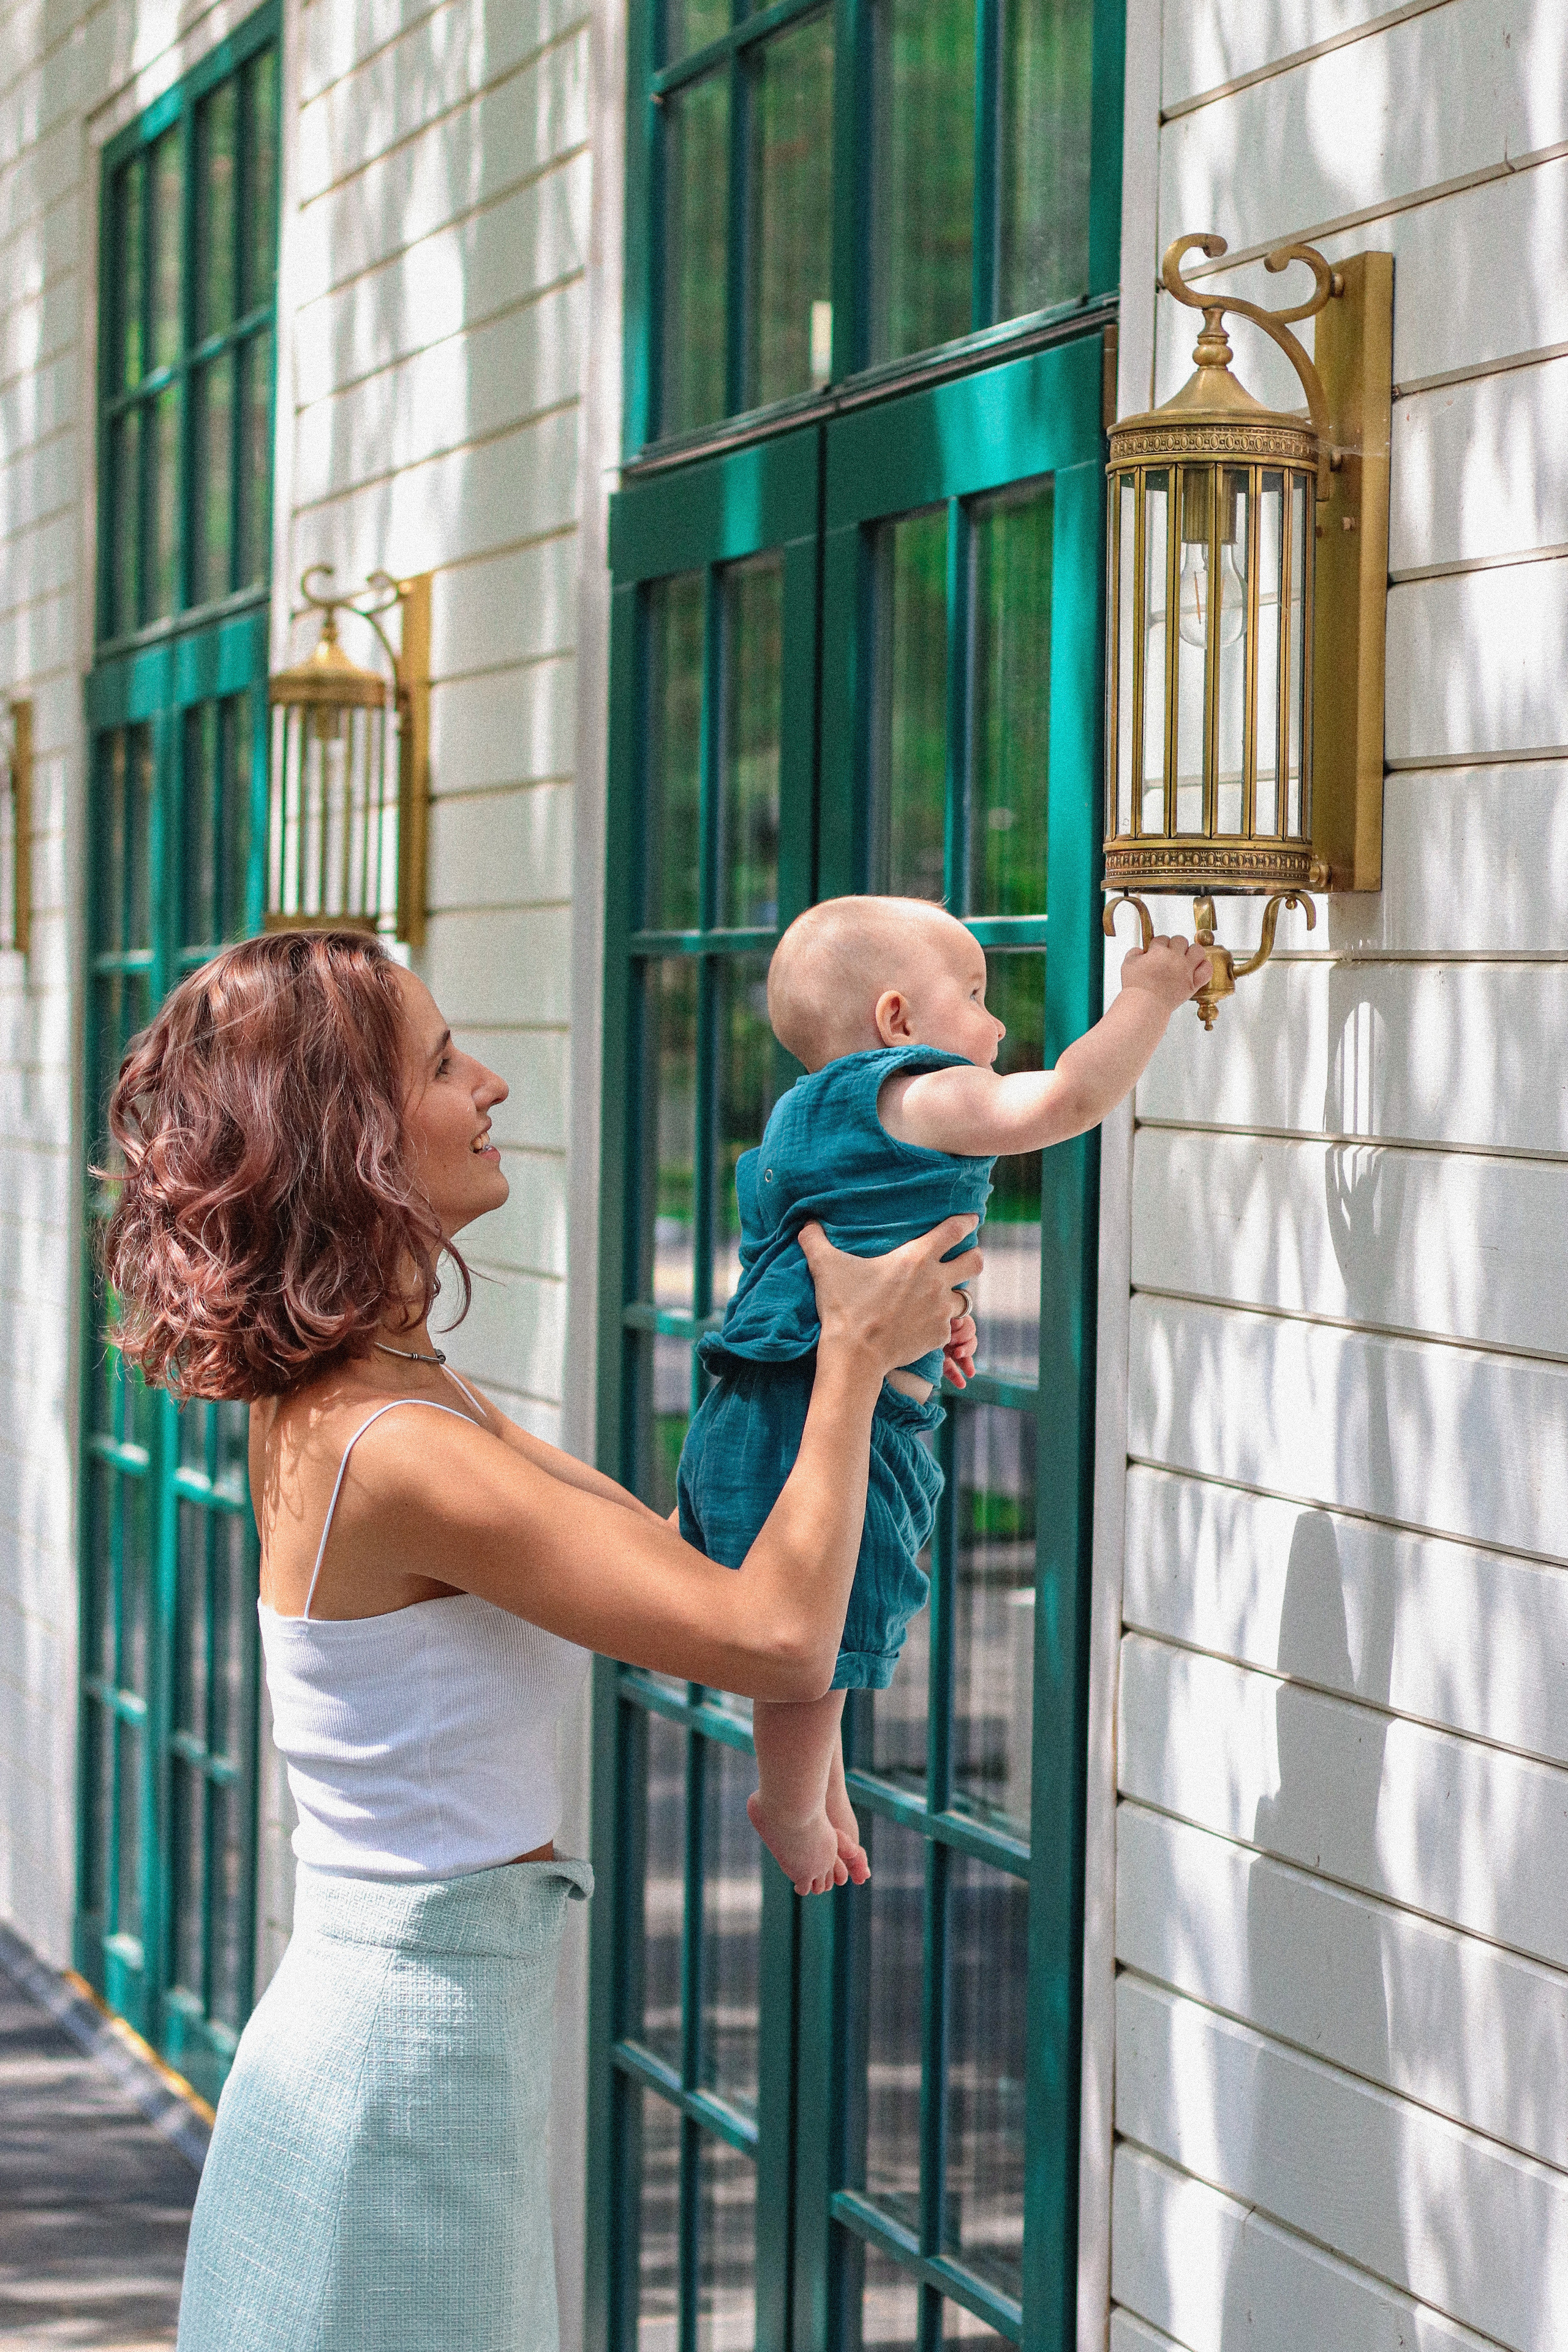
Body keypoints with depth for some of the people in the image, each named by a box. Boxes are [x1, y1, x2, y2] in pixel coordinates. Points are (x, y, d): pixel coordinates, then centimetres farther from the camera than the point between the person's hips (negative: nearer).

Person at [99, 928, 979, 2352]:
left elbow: (670, 1553, 15)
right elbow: (776, 1636, -23)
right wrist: (853, 1355, -11)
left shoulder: (332, 1403, 6)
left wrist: (840, 1371, 8)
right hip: (398, 2082, -9)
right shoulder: (392, 1450, -23)